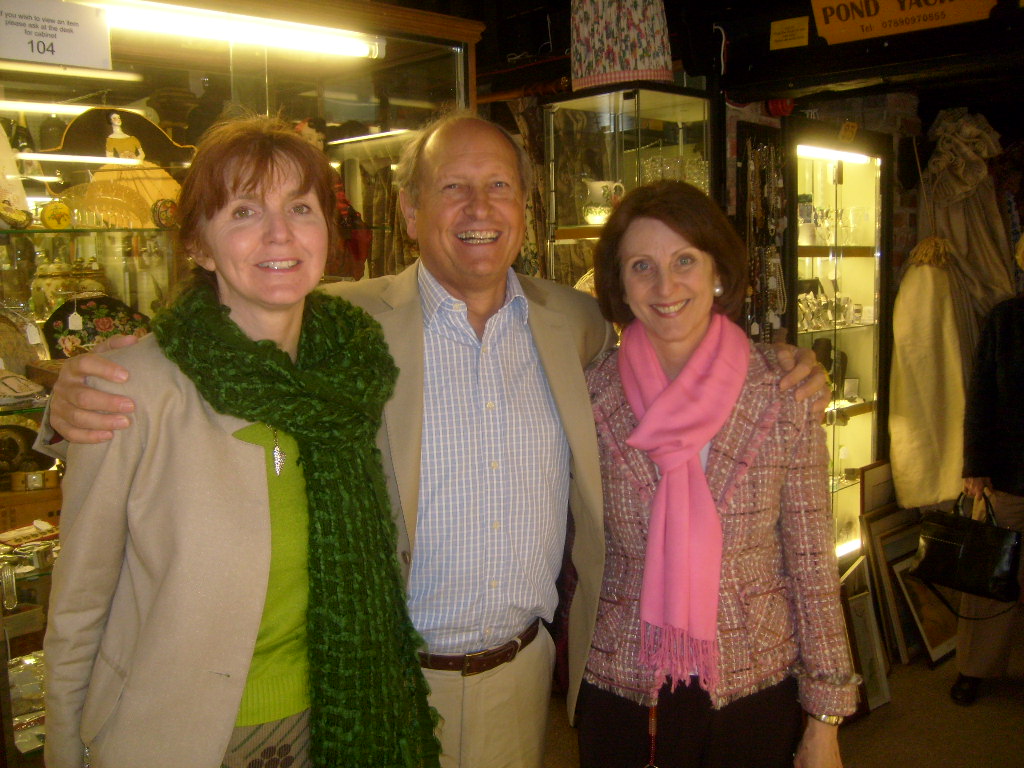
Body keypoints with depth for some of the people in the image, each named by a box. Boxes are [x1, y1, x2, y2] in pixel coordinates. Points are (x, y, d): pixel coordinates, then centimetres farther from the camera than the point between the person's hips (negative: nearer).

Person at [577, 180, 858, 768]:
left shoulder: (783, 393, -10)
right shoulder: (591, 392, -8)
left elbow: (813, 564, -6)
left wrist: (825, 720, -3)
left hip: (760, 690, 0)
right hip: (624, 691, 1)